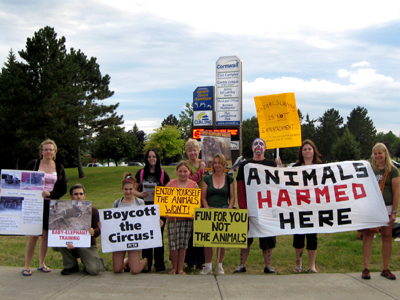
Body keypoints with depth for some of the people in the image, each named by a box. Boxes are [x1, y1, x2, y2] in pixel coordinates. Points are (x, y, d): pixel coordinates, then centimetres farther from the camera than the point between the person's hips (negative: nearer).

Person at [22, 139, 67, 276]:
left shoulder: (59, 168, 8)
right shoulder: (34, 164, 4)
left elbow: (63, 189, 5)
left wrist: (49, 194, -10)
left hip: (51, 204, 3)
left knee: (46, 234, 6)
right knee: (33, 235, -6)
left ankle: (41, 264, 19)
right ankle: (27, 266, 3)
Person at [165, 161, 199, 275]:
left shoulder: (194, 185, 6)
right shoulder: (170, 184, 7)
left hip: (187, 218, 0)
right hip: (173, 217, 0)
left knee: (183, 244, 3)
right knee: (173, 243, -3)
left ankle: (180, 268, 14)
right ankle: (174, 268, 13)